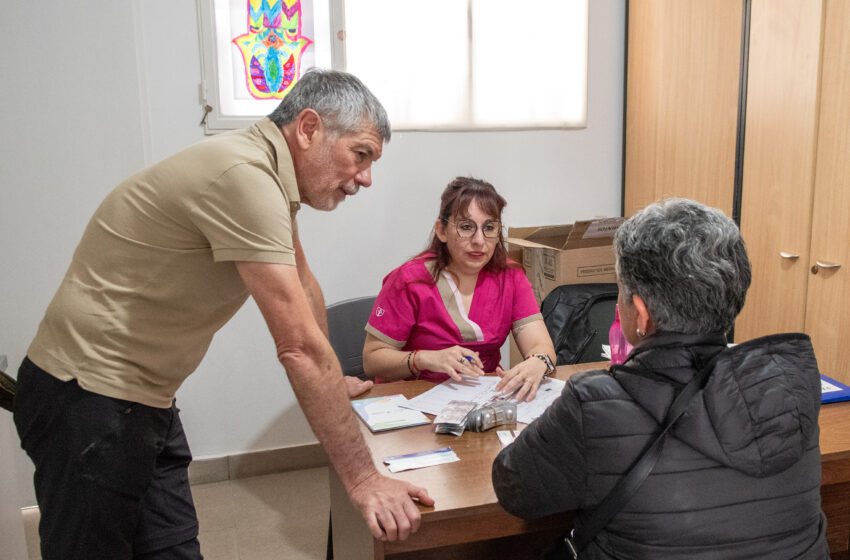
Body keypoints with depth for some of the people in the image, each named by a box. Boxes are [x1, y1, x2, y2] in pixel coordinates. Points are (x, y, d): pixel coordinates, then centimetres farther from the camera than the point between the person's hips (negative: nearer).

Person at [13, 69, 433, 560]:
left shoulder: (272, 174, 7)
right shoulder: (243, 175, -26)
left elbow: (304, 284, 19)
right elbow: (299, 346, -28)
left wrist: (332, 384, 28)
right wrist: (363, 479, -23)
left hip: (145, 398, 9)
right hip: (89, 395, -9)